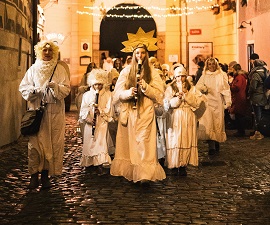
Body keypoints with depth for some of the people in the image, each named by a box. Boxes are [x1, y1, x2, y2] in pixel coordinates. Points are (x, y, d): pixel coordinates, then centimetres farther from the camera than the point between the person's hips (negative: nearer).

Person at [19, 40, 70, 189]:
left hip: (55, 111, 0)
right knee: (35, 142, -5)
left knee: (53, 142, -2)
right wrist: (33, 90, -11)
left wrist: (55, 86, -17)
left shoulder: (60, 69, 7)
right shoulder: (33, 69, 9)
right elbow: (23, 87, 9)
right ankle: (34, 175, 0)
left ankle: (46, 174, 7)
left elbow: (67, 89, 2)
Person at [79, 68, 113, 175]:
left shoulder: (107, 94, 2)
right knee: (89, 143, 6)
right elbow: (83, 111, 2)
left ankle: (100, 165, -12)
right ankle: (88, 163, 21)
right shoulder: (87, 95, 6)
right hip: (89, 123, 2)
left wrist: (100, 110, -22)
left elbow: (108, 110, -4)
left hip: (102, 123, -2)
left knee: (100, 142, -11)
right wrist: (88, 118, -14)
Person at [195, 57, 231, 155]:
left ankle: (217, 143, 16)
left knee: (217, 123, 1)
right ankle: (211, 146, -15)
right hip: (207, 103, 1)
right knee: (207, 123, -11)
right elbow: (197, 86, 7)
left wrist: (228, 102, -4)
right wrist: (203, 88, -15)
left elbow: (226, 89, 3)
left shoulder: (221, 75, 6)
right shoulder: (204, 76, 13)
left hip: (218, 102, -1)